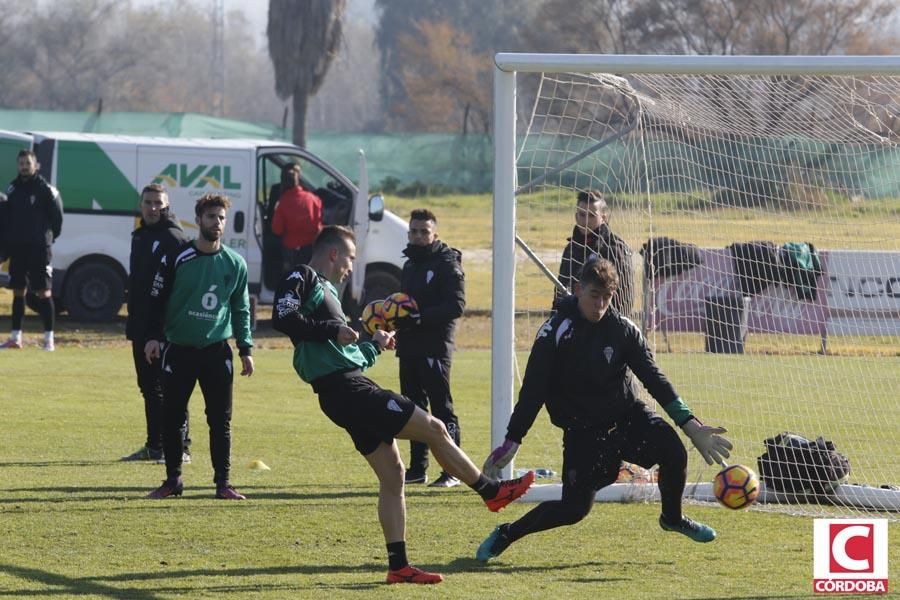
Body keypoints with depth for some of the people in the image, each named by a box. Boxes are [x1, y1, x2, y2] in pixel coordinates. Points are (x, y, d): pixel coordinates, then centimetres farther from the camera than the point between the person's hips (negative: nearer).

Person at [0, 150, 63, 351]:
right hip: (17, 248, 6)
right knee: (18, 292, 9)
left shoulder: (46, 190, -7)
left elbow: (57, 217, -4)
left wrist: (48, 237, -1)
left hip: (39, 249, -6)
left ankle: (49, 339, -2)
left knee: (44, 292, -4)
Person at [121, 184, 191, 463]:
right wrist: (132, 321, 19)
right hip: (142, 325, 9)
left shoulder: (174, 238, -11)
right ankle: (154, 445, 19)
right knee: (149, 387, 12)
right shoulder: (140, 236, 17)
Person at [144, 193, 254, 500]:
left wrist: (245, 349, 10)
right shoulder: (176, 259, -3)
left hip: (217, 351, 2)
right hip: (179, 350, -2)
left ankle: (223, 482, 6)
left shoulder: (235, 264, 5)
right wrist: (153, 336, -11)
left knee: (220, 419, 0)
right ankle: (173, 480, 14)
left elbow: (241, 309, 13)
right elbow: (157, 300, 0)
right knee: (172, 417, 1)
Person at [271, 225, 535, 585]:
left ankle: (398, 565, 7)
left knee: (392, 475, 7)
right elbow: (282, 317, -22)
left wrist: (373, 346, 15)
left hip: (350, 387, 10)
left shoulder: (327, 290, 25)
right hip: (345, 390, -10)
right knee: (433, 428, -4)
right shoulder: (302, 279, -3)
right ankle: (490, 491, 10)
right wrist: (332, 330, -21)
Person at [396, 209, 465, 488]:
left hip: (435, 347, -8)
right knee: (413, 407, 10)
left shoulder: (447, 264, -7)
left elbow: (456, 306, -16)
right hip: (409, 347, 8)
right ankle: (417, 468, 16)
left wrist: (421, 317, -24)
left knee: (442, 409, -9)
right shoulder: (410, 266, 20)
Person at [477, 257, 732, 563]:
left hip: (627, 414, 3)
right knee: (575, 508, -12)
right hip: (583, 429, -3)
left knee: (673, 452, -22)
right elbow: (533, 390, -9)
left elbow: (655, 380, -4)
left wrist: (691, 426, -11)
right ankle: (506, 535, 11)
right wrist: (512, 441, -12)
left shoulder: (624, 329, -4)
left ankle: (673, 518, 8)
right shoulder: (555, 332, -13)